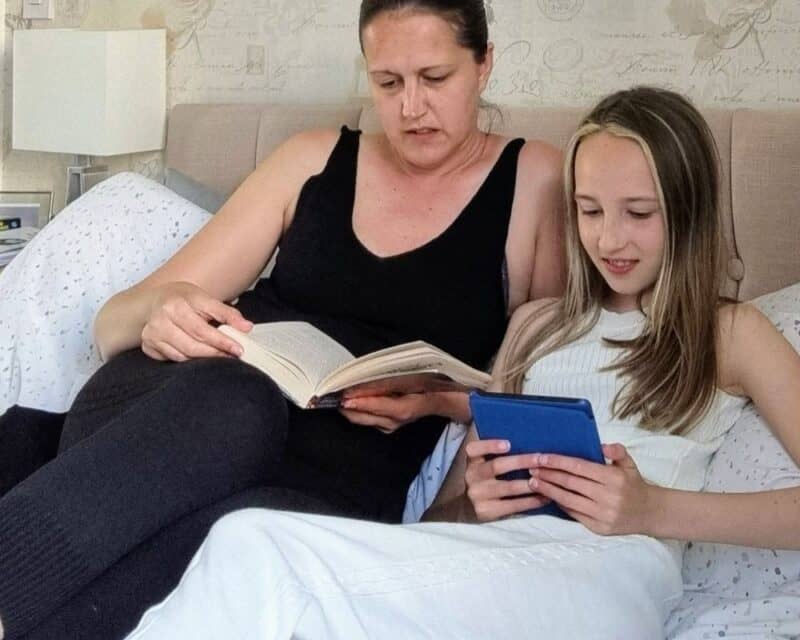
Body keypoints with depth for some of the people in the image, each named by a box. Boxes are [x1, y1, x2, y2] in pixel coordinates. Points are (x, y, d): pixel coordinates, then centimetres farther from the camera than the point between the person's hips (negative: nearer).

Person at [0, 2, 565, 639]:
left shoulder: (536, 181, 10)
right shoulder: (313, 159, 15)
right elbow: (114, 322, 13)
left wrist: (441, 398, -11)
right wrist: (160, 308, -12)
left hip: (339, 476, -1)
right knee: (231, 399, -38)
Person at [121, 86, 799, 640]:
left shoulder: (731, 333, 18)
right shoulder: (537, 323, 30)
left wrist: (657, 509, -10)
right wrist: (475, 496, 1)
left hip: (606, 572, -4)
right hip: (486, 550, 4)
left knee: (256, 553, -30)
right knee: (251, 543, -32)